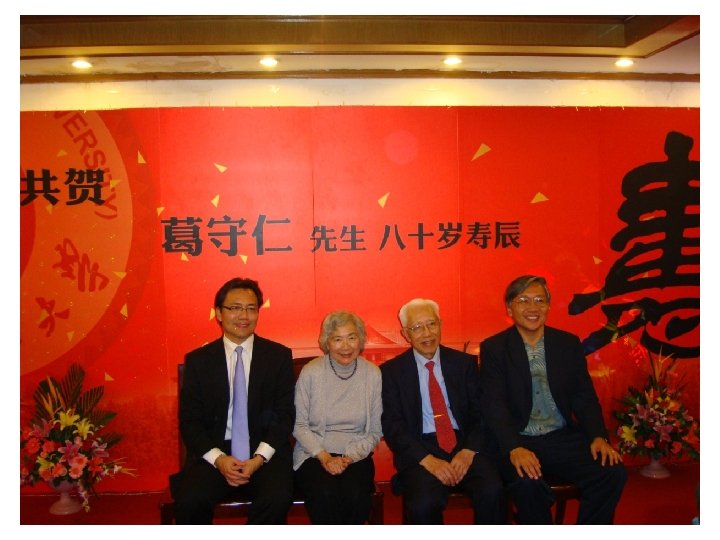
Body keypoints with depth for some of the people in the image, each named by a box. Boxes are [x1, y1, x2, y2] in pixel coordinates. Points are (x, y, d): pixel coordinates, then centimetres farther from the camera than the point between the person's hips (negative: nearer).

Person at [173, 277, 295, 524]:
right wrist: (218, 459, -13)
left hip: (265, 451, 0)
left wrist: (259, 458, -13)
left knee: (277, 499, -28)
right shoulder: (197, 360, 6)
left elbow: (284, 414, 3)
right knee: (189, 501, -27)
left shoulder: (279, 356, 5)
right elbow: (189, 420, 4)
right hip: (213, 451, 1)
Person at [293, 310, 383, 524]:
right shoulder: (310, 373, -4)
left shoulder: (373, 374, 0)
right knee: (326, 495, -31)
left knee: (356, 495, -28)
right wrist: (324, 457, -12)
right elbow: (299, 425, -1)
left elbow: (375, 431, 4)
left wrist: (351, 457, -10)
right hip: (314, 454, -1)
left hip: (356, 455, 1)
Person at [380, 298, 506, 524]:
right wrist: (428, 460, -15)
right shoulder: (391, 371, 4)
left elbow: (480, 413, 7)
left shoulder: (465, 362, 10)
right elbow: (392, 426, -2)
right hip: (419, 450, -2)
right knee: (423, 505, -30)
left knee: (492, 492, -27)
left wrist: (468, 451, -11)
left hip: (464, 444, 2)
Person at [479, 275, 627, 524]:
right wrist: (514, 448, -24)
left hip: (564, 438, 4)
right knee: (527, 482, -33)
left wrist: (598, 436, -10)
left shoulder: (569, 344, 10)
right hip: (517, 441, -3)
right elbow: (494, 405, -9)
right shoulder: (493, 348, 0)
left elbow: (584, 396, 9)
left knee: (613, 472, -20)